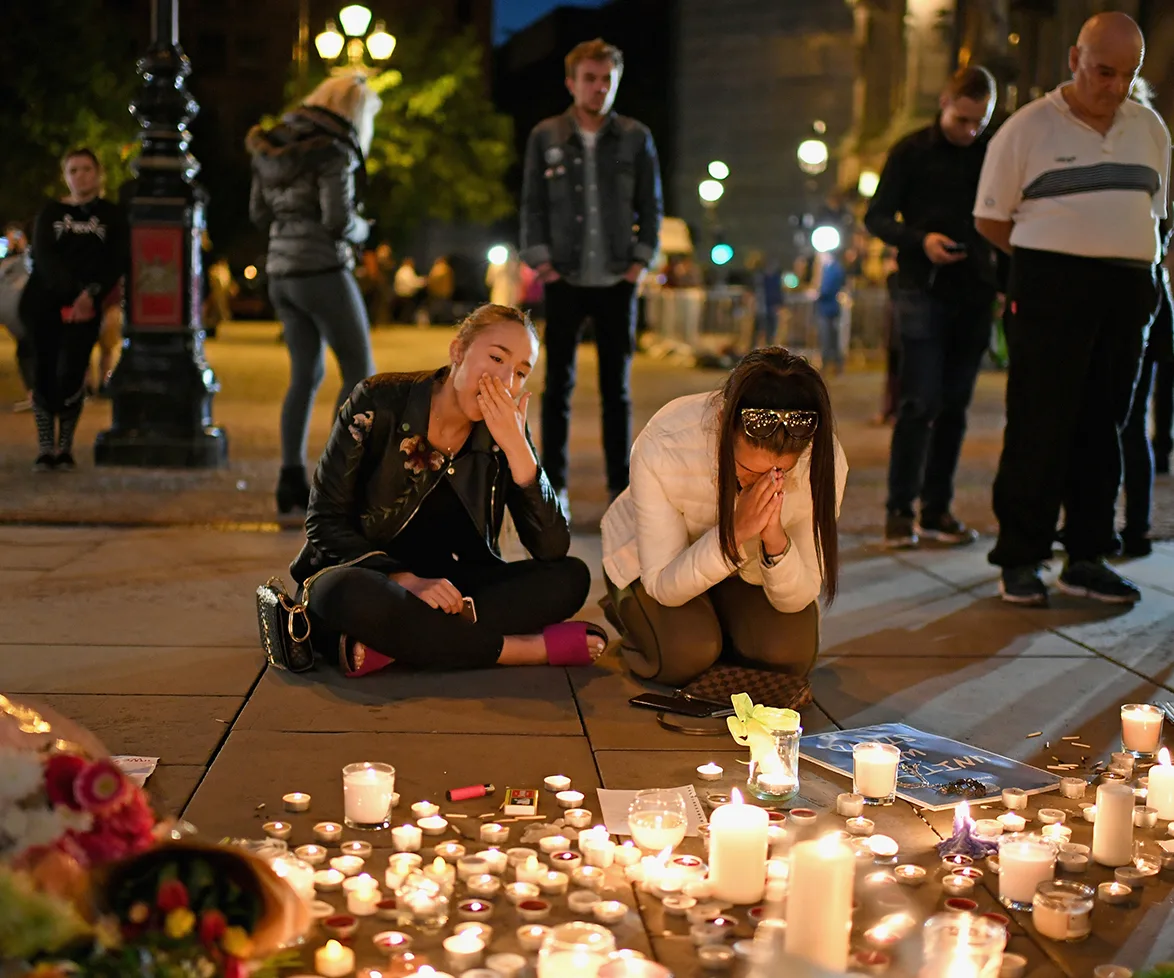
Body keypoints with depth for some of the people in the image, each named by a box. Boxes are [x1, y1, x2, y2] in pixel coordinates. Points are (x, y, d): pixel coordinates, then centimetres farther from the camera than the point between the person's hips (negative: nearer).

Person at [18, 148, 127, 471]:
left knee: (71, 375, -11)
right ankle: (45, 448, 3)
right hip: (44, 302, 1)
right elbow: (43, 257, -3)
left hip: (85, 307, -1)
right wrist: (73, 289, -19)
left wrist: (91, 294, -17)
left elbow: (116, 262, 0)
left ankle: (65, 448, 1)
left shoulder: (112, 215, 8)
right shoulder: (50, 212, 10)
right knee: (45, 374, -3)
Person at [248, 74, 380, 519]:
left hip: (281, 273, 8)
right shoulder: (333, 152, -12)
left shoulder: (275, 145, 12)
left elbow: (259, 212, 15)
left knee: (306, 375, 13)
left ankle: (292, 484, 10)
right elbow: (339, 219, -18)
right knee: (360, 372, 2)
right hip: (322, 270, -8)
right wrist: (360, 231, 2)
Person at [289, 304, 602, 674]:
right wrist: (406, 580, -25)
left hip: (450, 587, 4)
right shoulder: (379, 403, -11)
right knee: (347, 593, -39)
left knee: (570, 577, -19)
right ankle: (529, 648, -27)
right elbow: (324, 520, -11)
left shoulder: (505, 430, -2)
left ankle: (387, 645, -29)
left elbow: (553, 550, -9)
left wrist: (517, 447, -20)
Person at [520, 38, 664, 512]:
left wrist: (641, 259, -2)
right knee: (558, 385, 3)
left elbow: (651, 205, 7)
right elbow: (532, 205, 4)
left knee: (617, 388, 5)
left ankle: (621, 486, 12)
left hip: (616, 282, 0)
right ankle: (553, 486, 11)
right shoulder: (545, 137, 3)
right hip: (565, 281, 0)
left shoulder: (635, 138, 4)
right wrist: (541, 260, -5)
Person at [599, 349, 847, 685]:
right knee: (685, 656, -27)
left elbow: (798, 599, -21)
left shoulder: (825, 461, -31)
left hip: (748, 566, 3)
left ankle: (714, 616, 11)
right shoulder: (660, 448, -38)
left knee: (791, 653, -21)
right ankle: (628, 608, 7)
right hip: (647, 555, -2)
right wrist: (735, 532, -45)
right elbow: (663, 588, -28)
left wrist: (775, 541, -43)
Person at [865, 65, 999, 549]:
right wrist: (920, 240, -15)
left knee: (954, 405, 6)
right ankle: (899, 510, -1)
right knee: (920, 402, -9)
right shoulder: (912, 152, 2)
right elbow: (876, 216, 2)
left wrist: (1001, 256, -2)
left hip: (974, 295, 3)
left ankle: (936, 509, 14)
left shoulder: (994, 154, 9)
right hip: (924, 291, -3)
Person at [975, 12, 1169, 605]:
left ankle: (1086, 557, 14)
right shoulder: (1027, 129, 0)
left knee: (1103, 427, 7)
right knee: (1038, 427, -6)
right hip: (1049, 289, -5)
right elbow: (989, 219, 3)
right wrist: (1049, 261, 0)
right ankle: (1019, 560, 2)